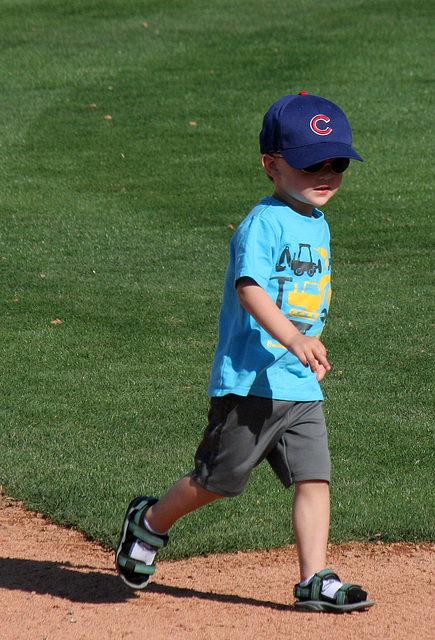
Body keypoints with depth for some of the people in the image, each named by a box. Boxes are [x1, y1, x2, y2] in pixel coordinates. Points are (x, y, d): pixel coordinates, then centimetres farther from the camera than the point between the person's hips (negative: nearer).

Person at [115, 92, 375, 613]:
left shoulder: (318, 226, 15)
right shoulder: (264, 223, -14)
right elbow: (250, 287, -29)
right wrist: (294, 339, -41)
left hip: (301, 387, 8)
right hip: (249, 380, -7)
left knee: (314, 479, -2)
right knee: (218, 478, 4)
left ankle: (314, 580, 0)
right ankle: (149, 522, 28)